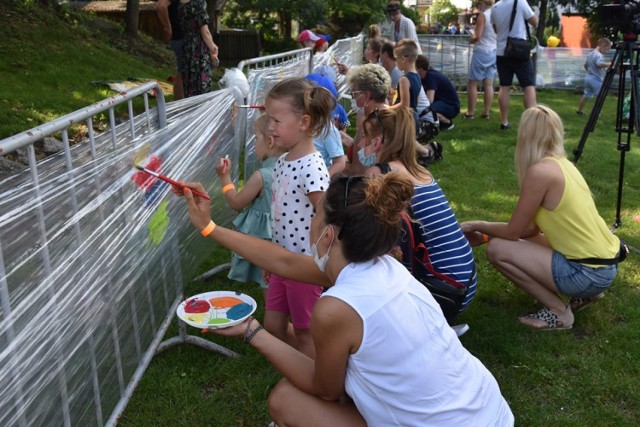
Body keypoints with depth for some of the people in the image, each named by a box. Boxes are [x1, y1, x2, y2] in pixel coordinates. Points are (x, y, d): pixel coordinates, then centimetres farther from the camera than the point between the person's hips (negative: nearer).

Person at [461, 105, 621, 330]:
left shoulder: (539, 171, -18)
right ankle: (585, 293, 18)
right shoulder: (562, 164, 9)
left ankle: (558, 311, 0)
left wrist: (477, 226, 7)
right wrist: (485, 235, 16)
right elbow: (531, 229, 14)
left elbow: (513, 231, -10)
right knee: (521, 243, 24)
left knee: (497, 249, -9)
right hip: (603, 264, 9)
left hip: (588, 272, -9)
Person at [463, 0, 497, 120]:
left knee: (473, 83, 2)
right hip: (494, 52, 6)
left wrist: (471, 39, 2)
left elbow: (477, 36, -17)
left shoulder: (482, 15, -11)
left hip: (482, 52, -6)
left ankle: (470, 112, 3)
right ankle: (486, 112, 8)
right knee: (489, 84, 7)